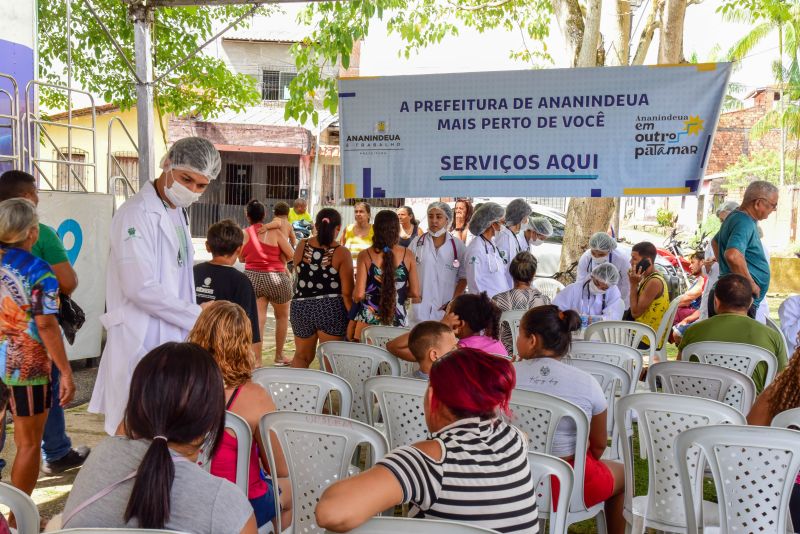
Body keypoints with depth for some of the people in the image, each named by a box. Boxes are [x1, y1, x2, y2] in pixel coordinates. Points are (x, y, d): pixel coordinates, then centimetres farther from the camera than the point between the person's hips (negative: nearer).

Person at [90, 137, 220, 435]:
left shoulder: (178, 214, 15)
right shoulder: (137, 213, -14)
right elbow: (141, 287, -22)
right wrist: (198, 317, -15)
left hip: (173, 339, 9)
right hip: (143, 344, -9)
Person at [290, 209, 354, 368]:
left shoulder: (302, 246, 2)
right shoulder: (342, 253, -9)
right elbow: (347, 292, -11)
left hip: (301, 307, 4)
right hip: (331, 308, -4)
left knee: (302, 356, 20)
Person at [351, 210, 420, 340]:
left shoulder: (365, 255, -8)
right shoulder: (407, 255, -3)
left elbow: (359, 294, -12)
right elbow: (415, 293, -1)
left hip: (368, 322, -1)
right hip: (398, 321, 1)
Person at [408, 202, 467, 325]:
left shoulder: (457, 245, 5)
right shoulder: (417, 243, 6)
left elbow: (463, 277, 5)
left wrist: (454, 302, -4)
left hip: (446, 309, 0)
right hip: (421, 308, 0)